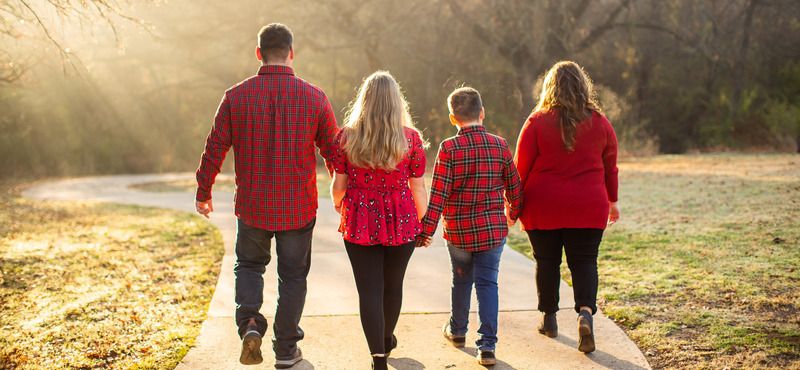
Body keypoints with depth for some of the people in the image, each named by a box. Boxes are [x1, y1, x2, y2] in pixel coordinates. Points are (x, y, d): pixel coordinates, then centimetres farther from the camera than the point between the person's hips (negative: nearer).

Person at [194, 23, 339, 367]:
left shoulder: (236, 96, -6)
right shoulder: (314, 97, -7)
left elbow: (214, 148, -2)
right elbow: (334, 150, -1)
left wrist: (203, 192, 13)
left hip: (252, 206, 1)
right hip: (298, 208, 0)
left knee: (249, 265, 22)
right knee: (293, 275, 14)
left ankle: (249, 323, 0)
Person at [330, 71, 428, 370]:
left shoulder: (346, 137, -6)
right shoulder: (411, 137, -7)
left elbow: (339, 184, -1)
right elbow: (418, 188, -3)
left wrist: (338, 203, 21)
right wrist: (423, 222, 12)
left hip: (360, 222, -1)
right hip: (401, 222, 1)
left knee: (369, 290, 4)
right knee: (393, 285, 20)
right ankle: (387, 339, 42)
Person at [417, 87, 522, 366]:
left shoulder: (449, 148, -11)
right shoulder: (499, 145, -3)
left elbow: (438, 193, -15)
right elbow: (514, 187, 6)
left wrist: (427, 230, -9)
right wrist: (511, 215, 24)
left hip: (458, 230, -1)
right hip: (494, 228, 1)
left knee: (462, 280, 19)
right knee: (487, 283, 6)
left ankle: (457, 331, 39)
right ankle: (487, 346, -2)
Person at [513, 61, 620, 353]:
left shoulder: (537, 122, -5)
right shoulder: (600, 123, 2)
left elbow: (521, 166, -3)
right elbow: (610, 167, 10)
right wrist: (612, 201, 22)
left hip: (543, 206, -1)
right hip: (588, 207, 1)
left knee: (546, 262, 12)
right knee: (584, 262, 5)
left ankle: (549, 318, 22)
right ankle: (585, 313, -17)